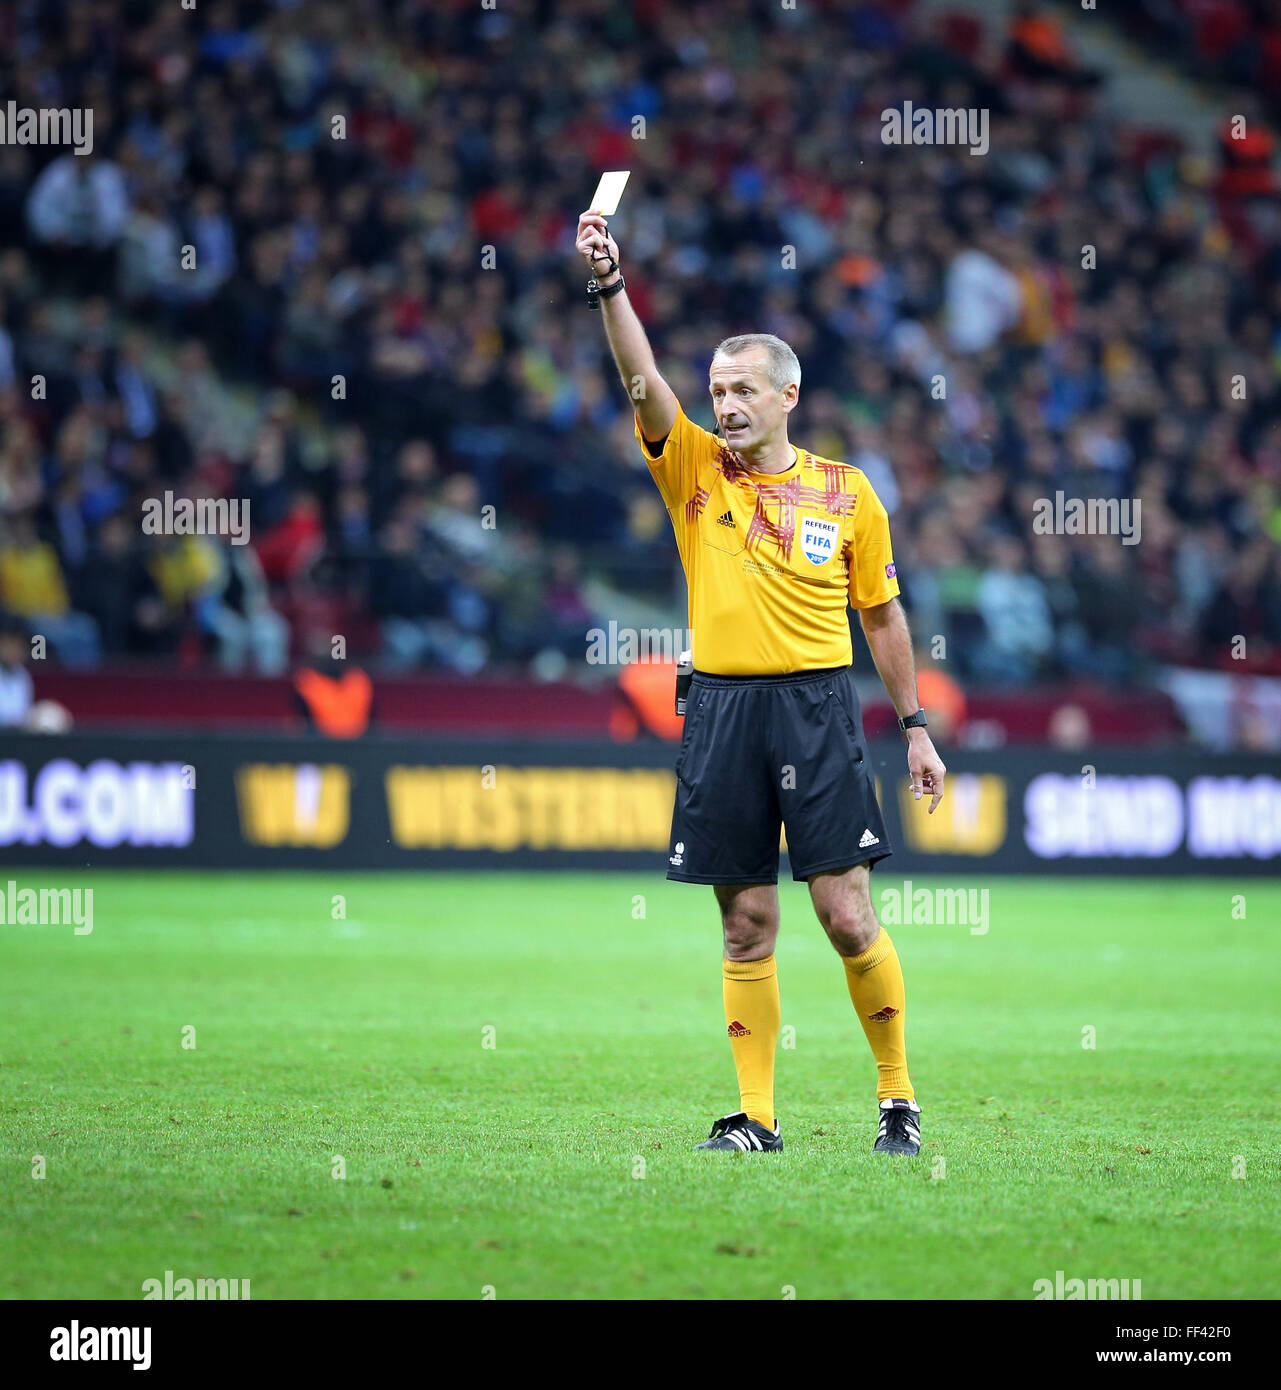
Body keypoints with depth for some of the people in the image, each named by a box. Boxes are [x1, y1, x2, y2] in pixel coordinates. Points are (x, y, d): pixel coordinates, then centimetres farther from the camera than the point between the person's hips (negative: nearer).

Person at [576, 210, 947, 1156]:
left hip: (818, 706, -1)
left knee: (848, 915, -6)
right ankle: (756, 1117, 7)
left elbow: (883, 616, 11)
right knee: (748, 925, 3)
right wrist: (610, 285, -22)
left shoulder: (847, 493, 5)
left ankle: (899, 1097, 7)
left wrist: (916, 727, 10)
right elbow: (643, 380, -8)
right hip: (721, 710, 1)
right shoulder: (695, 471, 7)